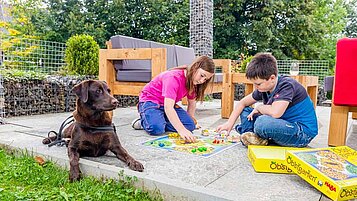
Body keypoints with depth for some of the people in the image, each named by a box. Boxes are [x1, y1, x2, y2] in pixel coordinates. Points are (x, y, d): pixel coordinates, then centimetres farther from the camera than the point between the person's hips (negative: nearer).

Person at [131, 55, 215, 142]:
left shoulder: (193, 81, -5)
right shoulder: (174, 77, -31)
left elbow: (192, 103, 8)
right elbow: (168, 107, -41)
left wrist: (190, 119, -2)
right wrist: (181, 130, -50)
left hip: (169, 104, 7)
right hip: (150, 101, -7)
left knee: (190, 125, -13)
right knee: (157, 129, -34)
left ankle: (160, 121, 3)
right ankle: (143, 121, -1)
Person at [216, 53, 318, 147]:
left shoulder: (286, 85, -23)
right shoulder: (264, 87, 1)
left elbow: (275, 112, -37)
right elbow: (242, 103, 10)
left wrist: (259, 107, -16)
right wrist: (229, 123, 1)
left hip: (303, 132, -8)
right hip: (284, 125, 8)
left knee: (263, 122, -36)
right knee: (245, 111, 7)